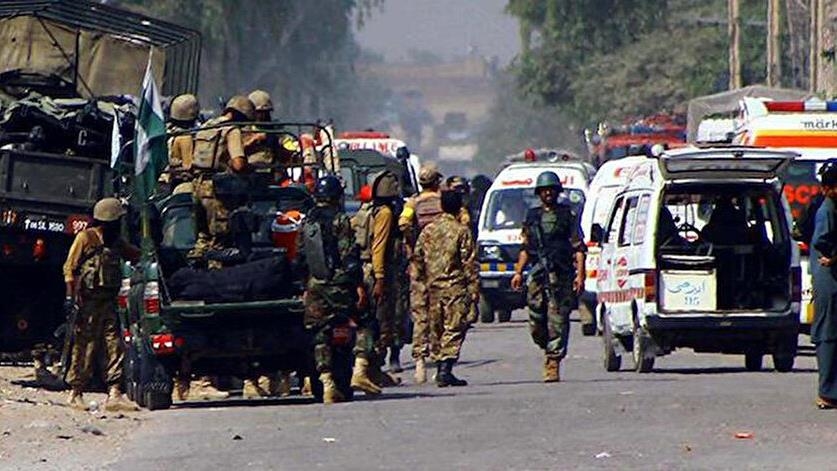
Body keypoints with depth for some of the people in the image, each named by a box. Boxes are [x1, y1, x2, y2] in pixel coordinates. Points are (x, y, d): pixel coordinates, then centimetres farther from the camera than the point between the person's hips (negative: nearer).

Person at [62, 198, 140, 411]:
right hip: (89, 301, -7)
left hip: (108, 301, 7)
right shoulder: (86, 238, -3)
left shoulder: (116, 242, 16)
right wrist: (71, 295, -14)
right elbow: (70, 268, -6)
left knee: (114, 346, -3)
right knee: (86, 347, -4)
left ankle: (114, 395, -7)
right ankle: (75, 394, 5)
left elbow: (136, 255, 33)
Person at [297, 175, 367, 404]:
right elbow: (350, 256, -12)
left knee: (321, 334, 4)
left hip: (315, 288, 5)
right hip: (339, 285, -5)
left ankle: (327, 383, -5)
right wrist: (359, 285, -11)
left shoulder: (307, 223, 11)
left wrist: (306, 287, 21)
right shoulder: (340, 220, -7)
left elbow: (300, 258, 14)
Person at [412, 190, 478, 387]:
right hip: (455, 287, -5)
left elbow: (417, 261, 9)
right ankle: (446, 368, -17)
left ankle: (440, 367, 14)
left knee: (437, 330, 13)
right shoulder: (461, 231, -7)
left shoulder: (428, 231, 8)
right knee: (454, 329, -5)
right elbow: (469, 263, -9)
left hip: (433, 287, 5)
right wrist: (474, 290, -4)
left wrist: (420, 291, 14)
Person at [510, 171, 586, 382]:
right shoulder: (532, 217, 17)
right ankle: (550, 352, 20)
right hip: (538, 274, 3)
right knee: (536, 322, -2)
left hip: (561, 275, -3)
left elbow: (579, 248, 2)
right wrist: (518, 272, 12)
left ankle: (553, 363, -9)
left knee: (557, 321, -8)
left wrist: (580, 274, -7)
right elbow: (526, 248, 21)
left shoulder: (568, 215, 6)